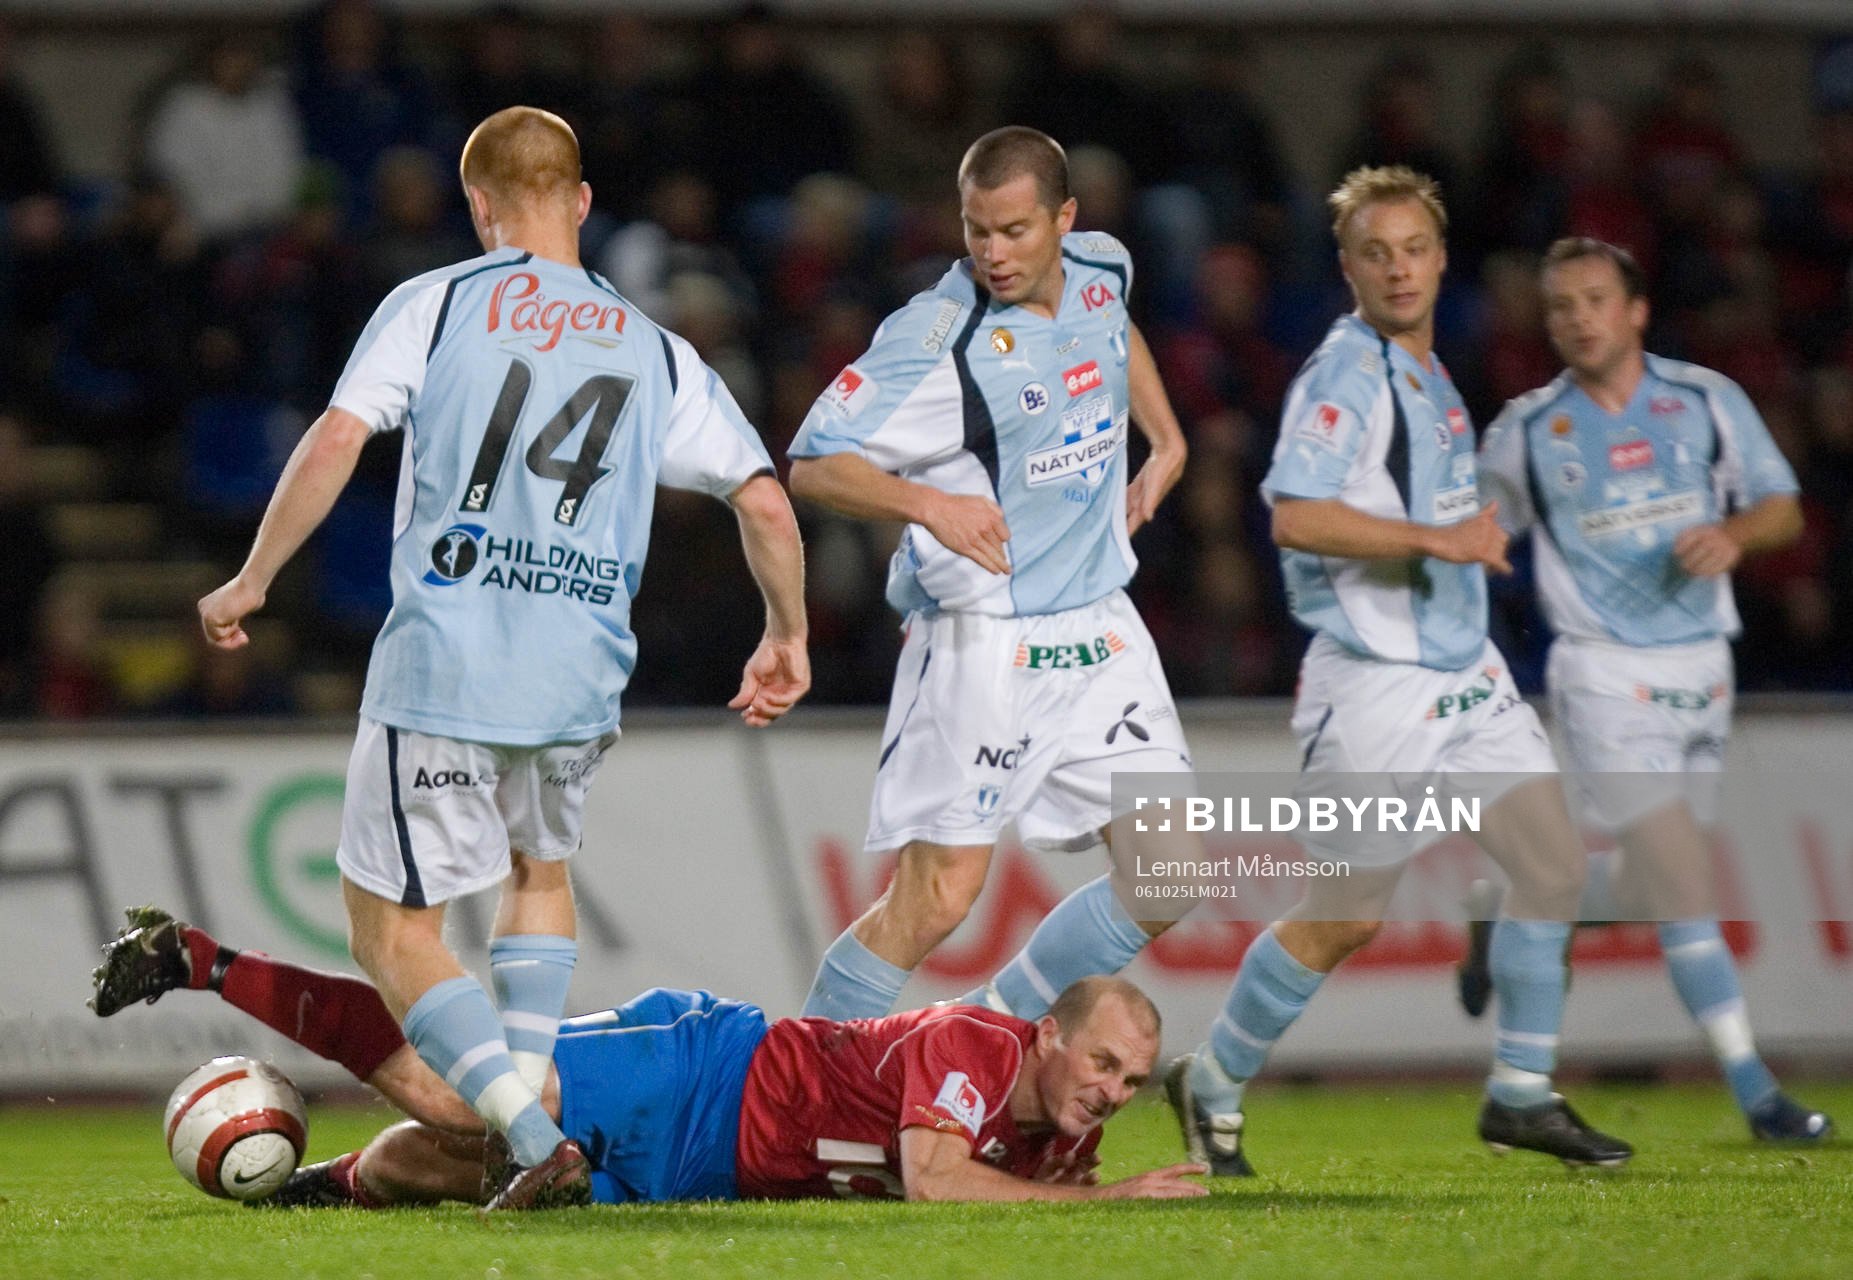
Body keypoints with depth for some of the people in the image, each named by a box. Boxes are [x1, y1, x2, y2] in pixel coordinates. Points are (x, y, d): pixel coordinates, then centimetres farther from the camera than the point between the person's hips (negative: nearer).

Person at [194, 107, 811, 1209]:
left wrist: (251, 581, 2)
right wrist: (788, 637, 23)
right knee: (540, 867, 32)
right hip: (579, 682, 4)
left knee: (394, 927, 4)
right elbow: (766, 503, 8)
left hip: (442, 668, -4)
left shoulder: (435, 305, 2)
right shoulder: (655, 352, 11)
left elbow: (334, 444, -8)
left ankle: (537, 1139, -11)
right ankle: (533, 1099, 20)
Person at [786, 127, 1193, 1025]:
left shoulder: (1100, 272, 3)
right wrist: (929, 503, -32)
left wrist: (1166, 443, 20)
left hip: (1099, 631, 7)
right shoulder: (939, 338, -17)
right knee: (935, 898, -10)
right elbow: (813, 465, -17)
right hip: (983, 641, -7)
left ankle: (1001, 1022, 15)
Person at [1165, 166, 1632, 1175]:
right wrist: (1438, 541, -27)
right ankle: (1211, 1085, 12)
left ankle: (1520, 1093, 8)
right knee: (1347, 914, -5)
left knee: (1552, 864, 0)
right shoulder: (1344, 375, -14)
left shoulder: (1427, 375, 14)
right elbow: (1296, 517, -27)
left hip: (1467, 674, 8)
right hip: (1376, 684, -8)